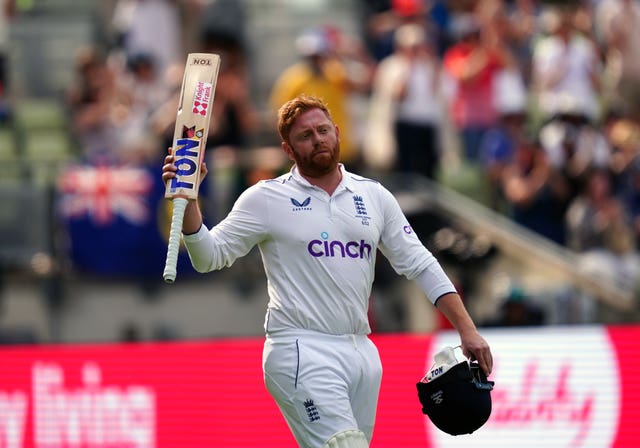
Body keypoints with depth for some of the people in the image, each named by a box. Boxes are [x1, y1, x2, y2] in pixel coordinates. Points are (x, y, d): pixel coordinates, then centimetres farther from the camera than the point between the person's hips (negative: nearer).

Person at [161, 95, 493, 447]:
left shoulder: (374, 196, 12)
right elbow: (209, 255, -3)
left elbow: (420, 266, 15)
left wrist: (467, 329, 8)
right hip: (302, 351, -5)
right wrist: (187, 201, -20)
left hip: (361, 352, 5)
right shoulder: (266, 198, 1)